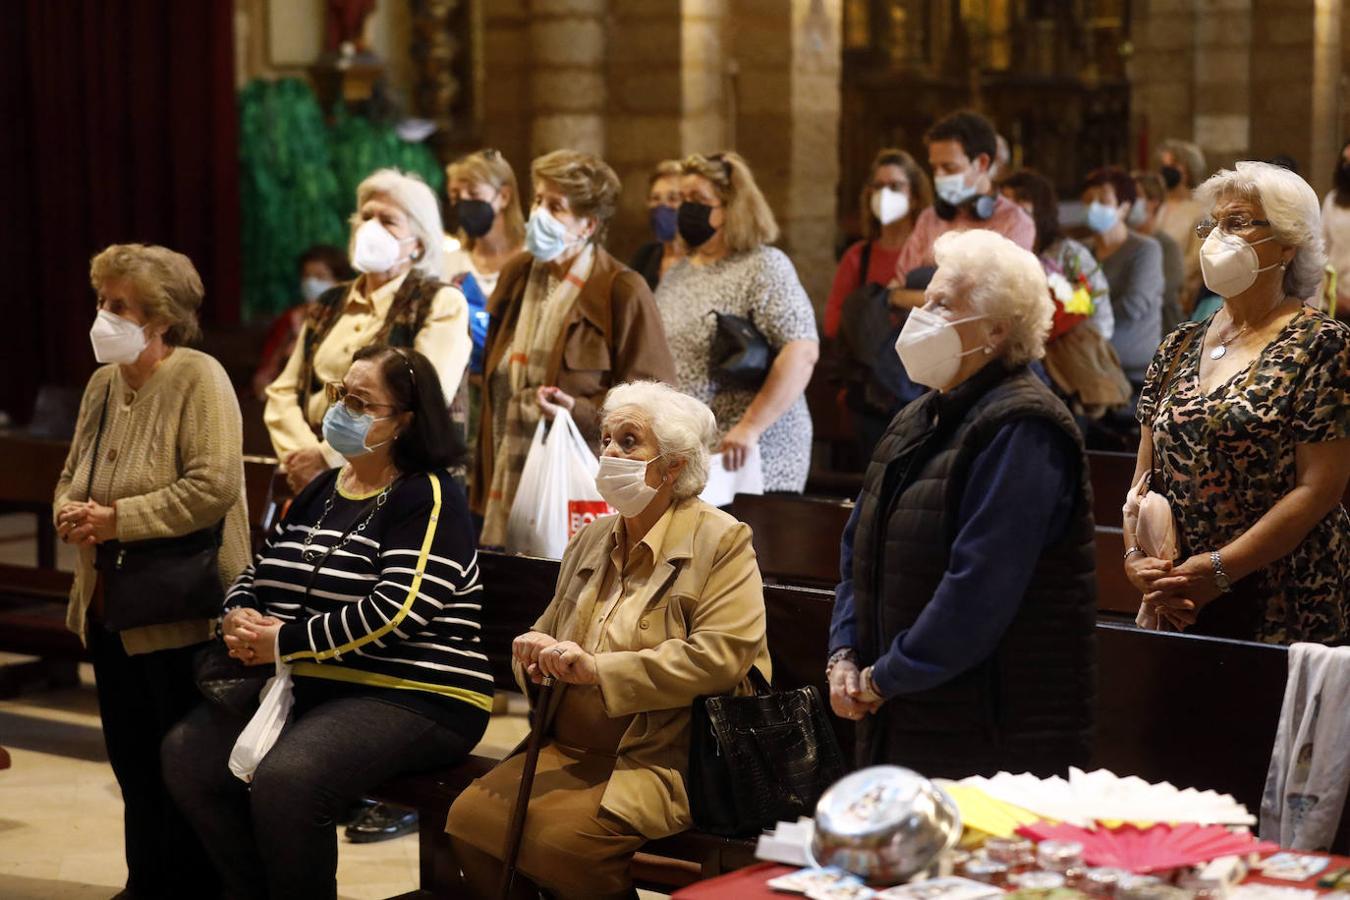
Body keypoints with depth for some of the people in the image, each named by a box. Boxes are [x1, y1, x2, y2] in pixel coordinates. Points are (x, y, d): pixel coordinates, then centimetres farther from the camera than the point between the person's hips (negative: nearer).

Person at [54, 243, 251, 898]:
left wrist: (118, 519, -20)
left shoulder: (199, 379, -12)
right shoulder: (103, 384, 11)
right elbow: (71, 475, 19)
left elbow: (213, 486, -22)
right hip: (109, 606, 7)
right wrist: (69, 513, -4)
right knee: (132, 761, 14)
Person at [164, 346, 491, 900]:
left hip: (413, 700, -8)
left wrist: (284, 643, -17)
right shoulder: (319, 492, 17)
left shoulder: (428, 498, -9)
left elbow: (397, 609, -21)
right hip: (308, 688, 9)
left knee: (286, 779, -33)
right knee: (187, 752, -10)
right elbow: (256, 576, 21)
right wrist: (240, 619, -3)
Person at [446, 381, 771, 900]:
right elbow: (550, 626, 25)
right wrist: (536, 653, -3)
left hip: (660, 758, -7)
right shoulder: (592, 539, 17)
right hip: (570, 750, 7)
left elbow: (722, 655, -18)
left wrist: (599, 669, -22)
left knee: (565, 839, -29)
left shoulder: (722, 541, -5)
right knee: (469, 818, -15)